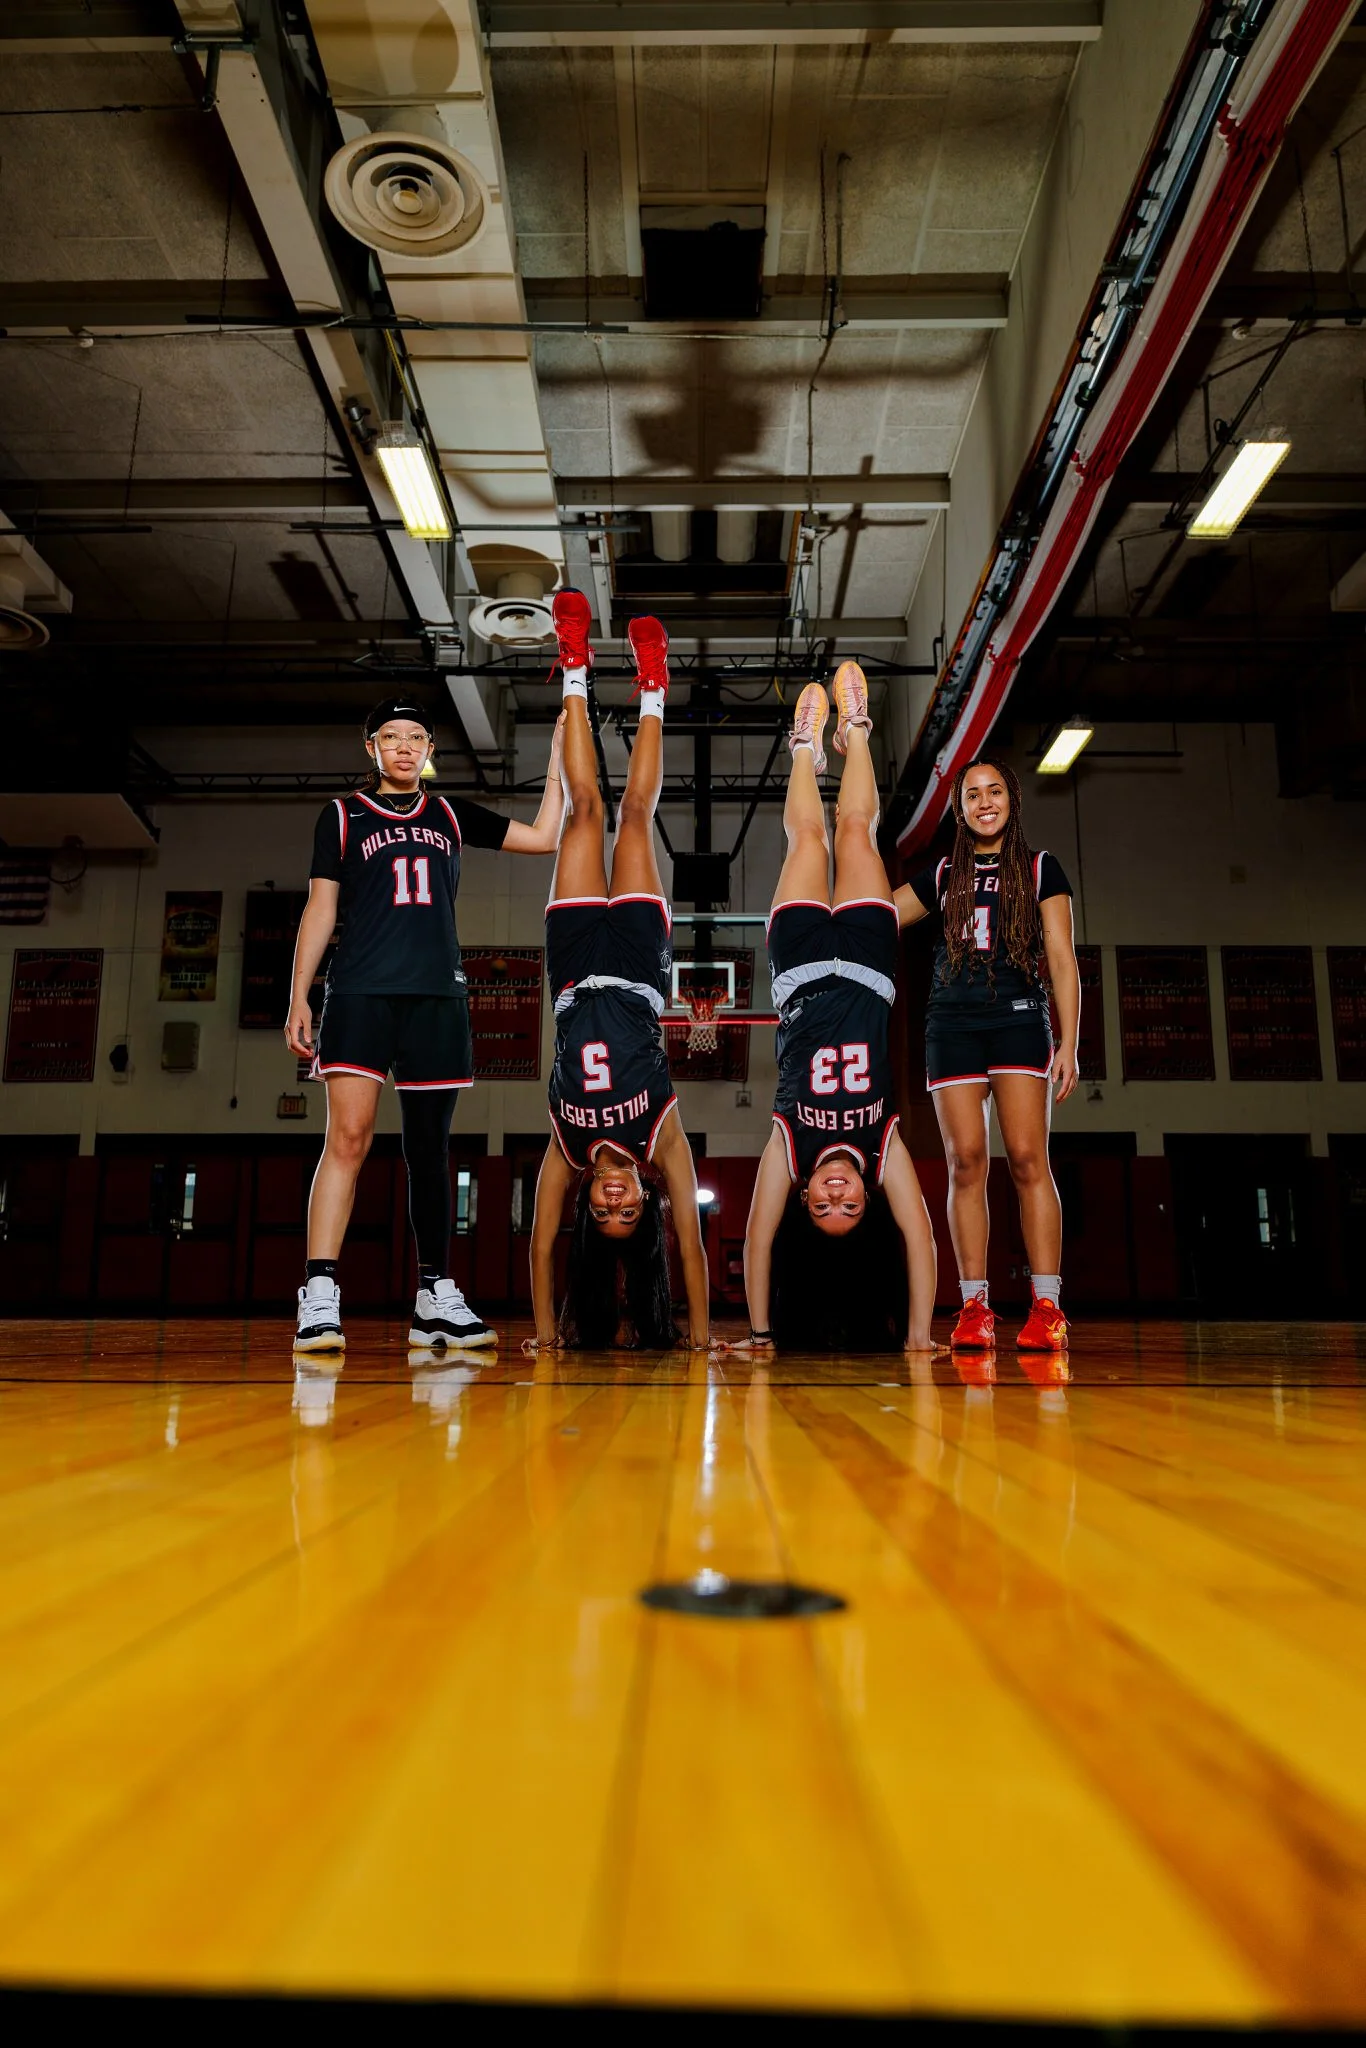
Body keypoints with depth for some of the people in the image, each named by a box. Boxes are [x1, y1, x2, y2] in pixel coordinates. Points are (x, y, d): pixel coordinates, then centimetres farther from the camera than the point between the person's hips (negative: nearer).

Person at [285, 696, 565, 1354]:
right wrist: (299, 997, 0)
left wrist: (558, 761, 14)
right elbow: (320, 909, 8)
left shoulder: (451, 815, 18)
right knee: (348, 1135, -16)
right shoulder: (342, 815, 12)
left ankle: (434, 1299, 13)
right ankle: (319, 1297, -17)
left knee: (429, 1148, 6)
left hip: (437, 996, 3)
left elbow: (544, 836, 20)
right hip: (360, 992, -3)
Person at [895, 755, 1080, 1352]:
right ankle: (974, 1306, -3)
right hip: (952, 1026, 2)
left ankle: (1046, 1306, -12)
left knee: (1027, 1157, -13)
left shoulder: (1040, 870, 11)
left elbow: (1062, 961, 5)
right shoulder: (942, 877, 18)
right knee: (966, 1160, -6)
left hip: (1018, 1018, -2)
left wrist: (1069, 1043, -4)